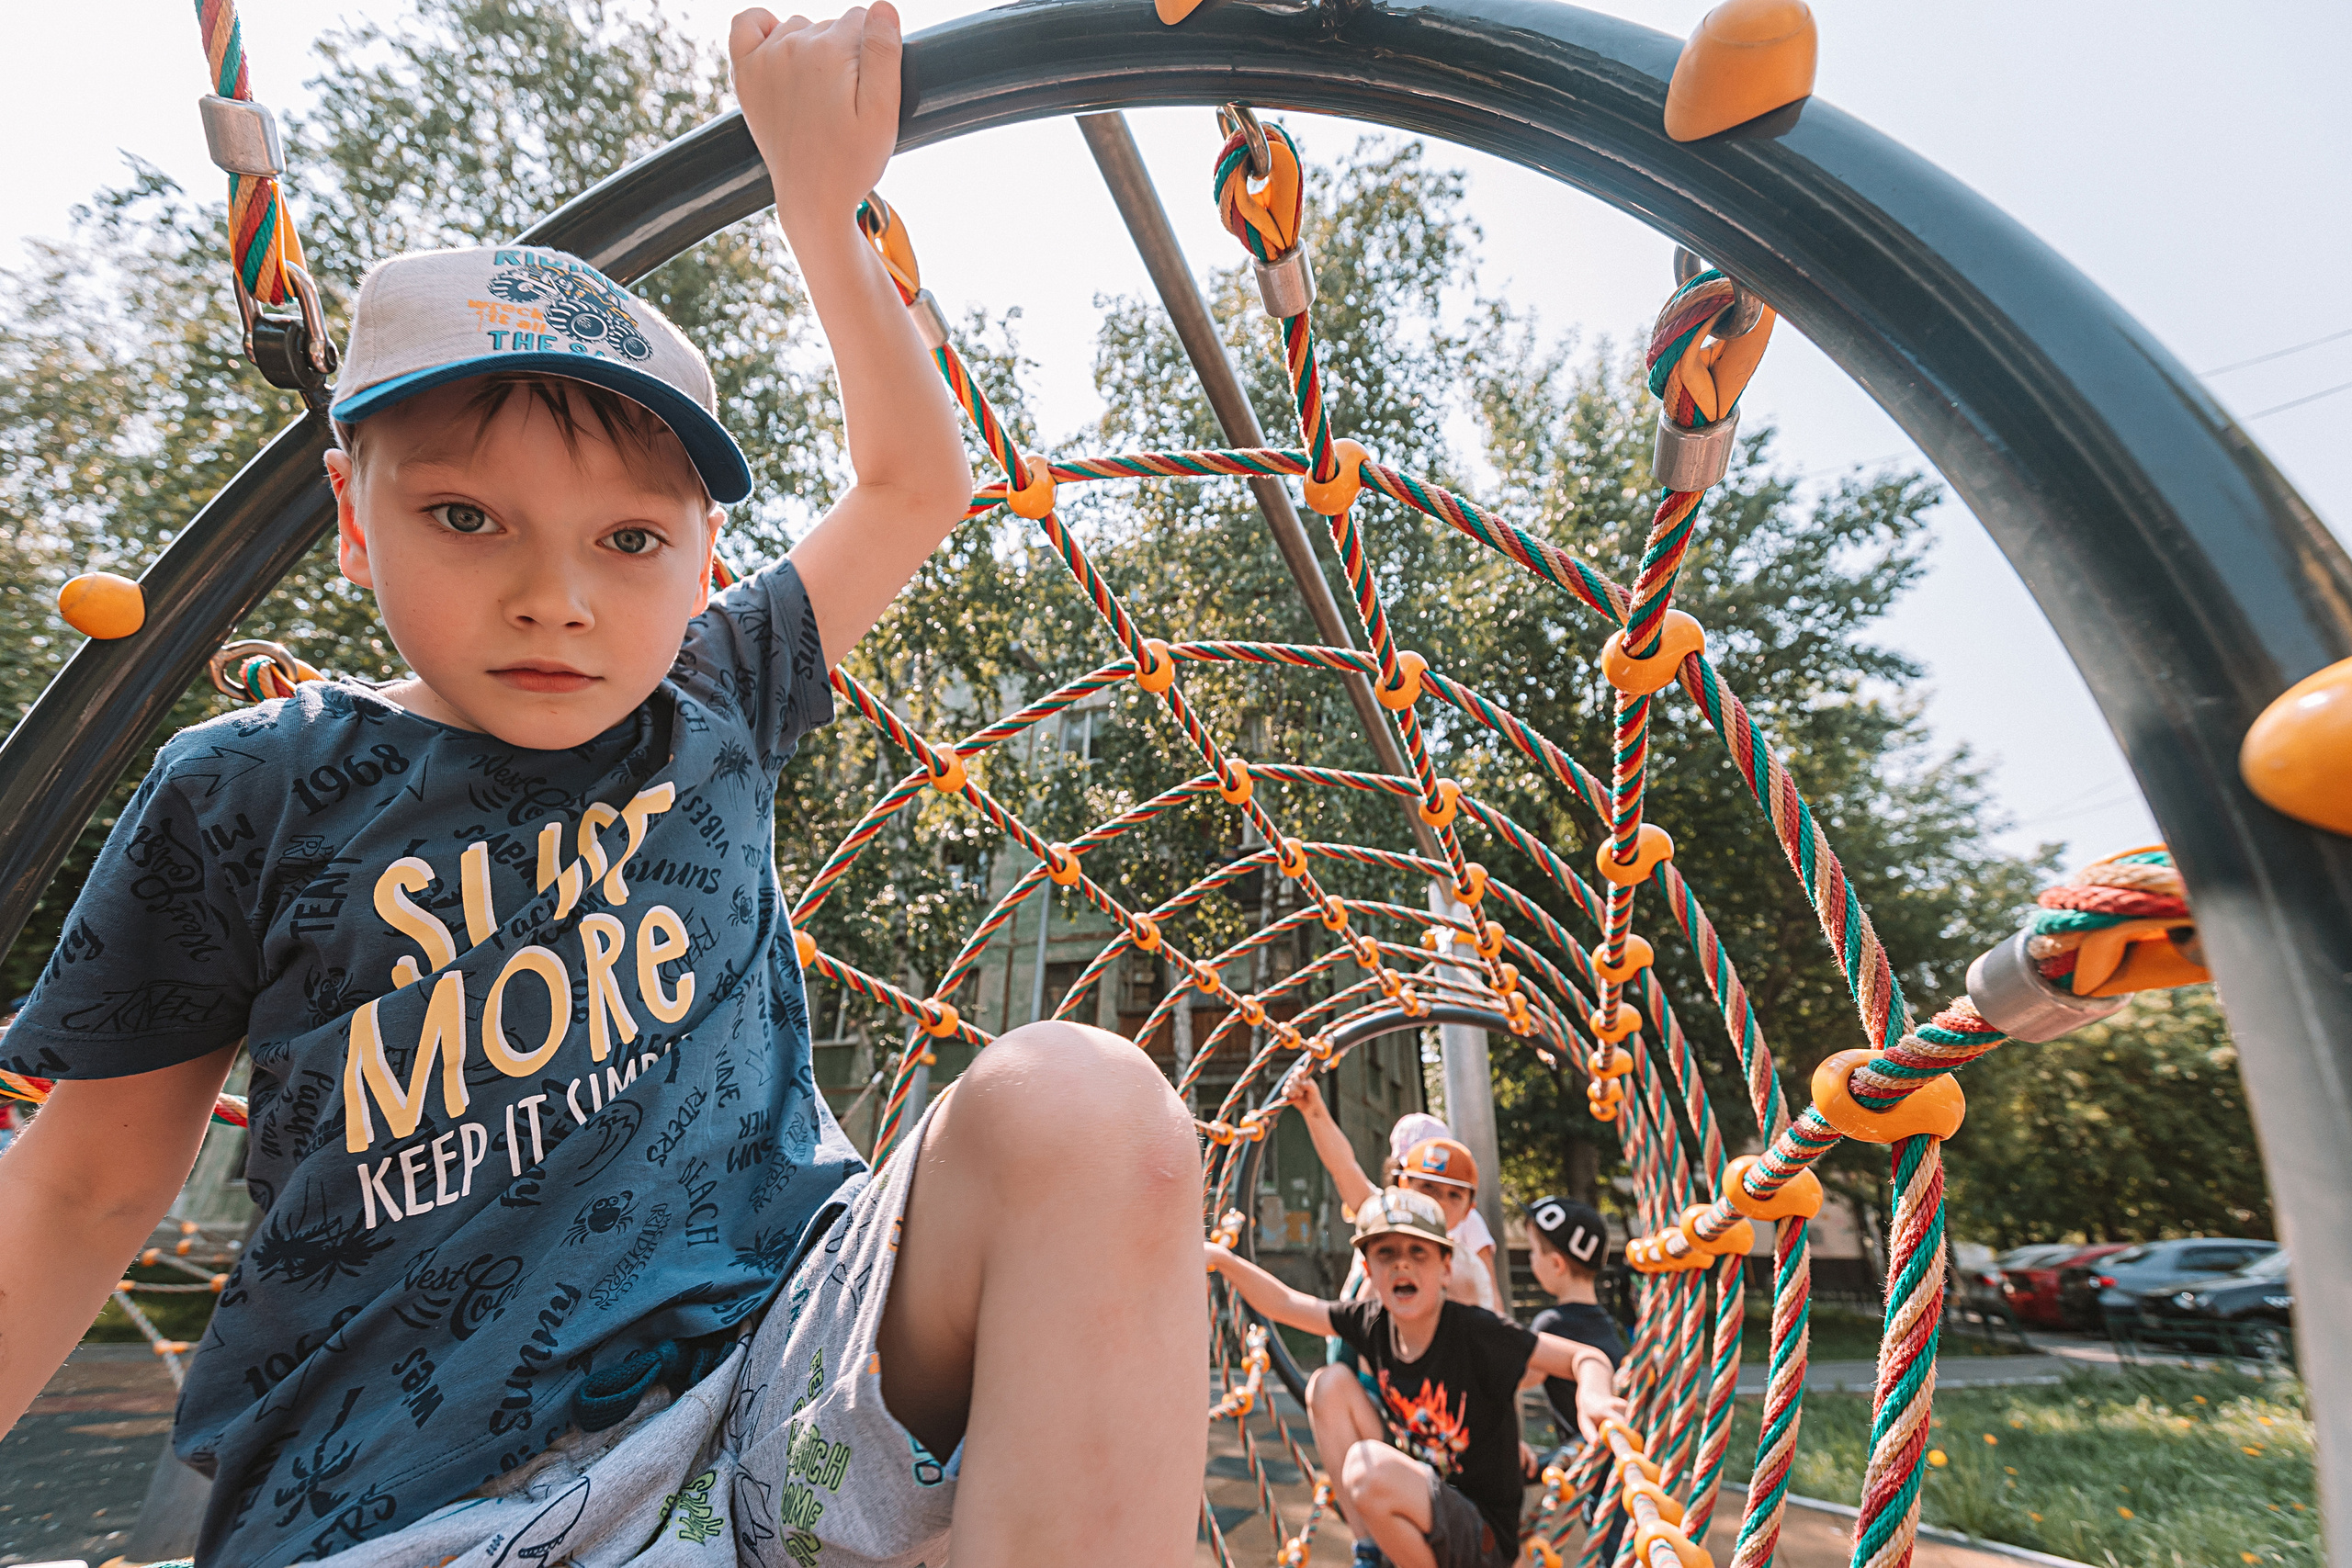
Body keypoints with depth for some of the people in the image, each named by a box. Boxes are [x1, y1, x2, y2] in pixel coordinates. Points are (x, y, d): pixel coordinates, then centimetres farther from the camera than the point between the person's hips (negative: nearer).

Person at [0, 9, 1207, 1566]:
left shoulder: (716, 709, 3)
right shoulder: (251, 791, 0)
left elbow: (918, 480, 11)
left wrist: (823, 204, 8)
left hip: (786, 1370, 3)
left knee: (1082, 1099, -26)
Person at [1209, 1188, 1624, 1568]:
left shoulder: (1478, 1333, -22)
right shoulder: (1374, 1323, -5)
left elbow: (1586, 1355, -20)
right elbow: (1284, 1303, 4)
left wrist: (1593, 1396, -43)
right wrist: (1221, 1259, -10)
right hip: (1414, 1501, 7)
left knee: (1368, 1466, -32)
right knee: (1329, 1383, -5)